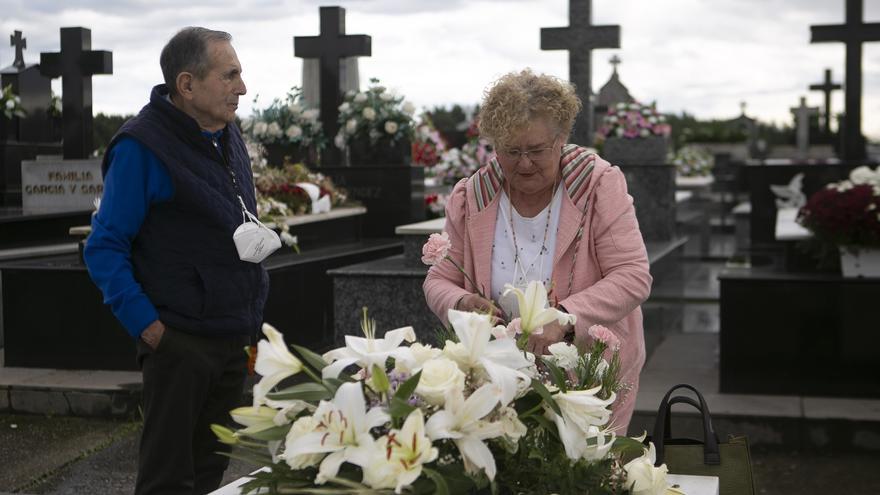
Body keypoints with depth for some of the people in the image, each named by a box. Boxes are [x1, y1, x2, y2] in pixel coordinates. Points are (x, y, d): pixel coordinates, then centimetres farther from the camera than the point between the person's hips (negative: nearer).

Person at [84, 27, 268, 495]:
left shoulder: (227, 136, 10)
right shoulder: (142, 147, -13)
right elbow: (104, 248, -13)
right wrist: (147, 326, -19)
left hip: (233, 338, 7)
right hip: (180, 341, -7)